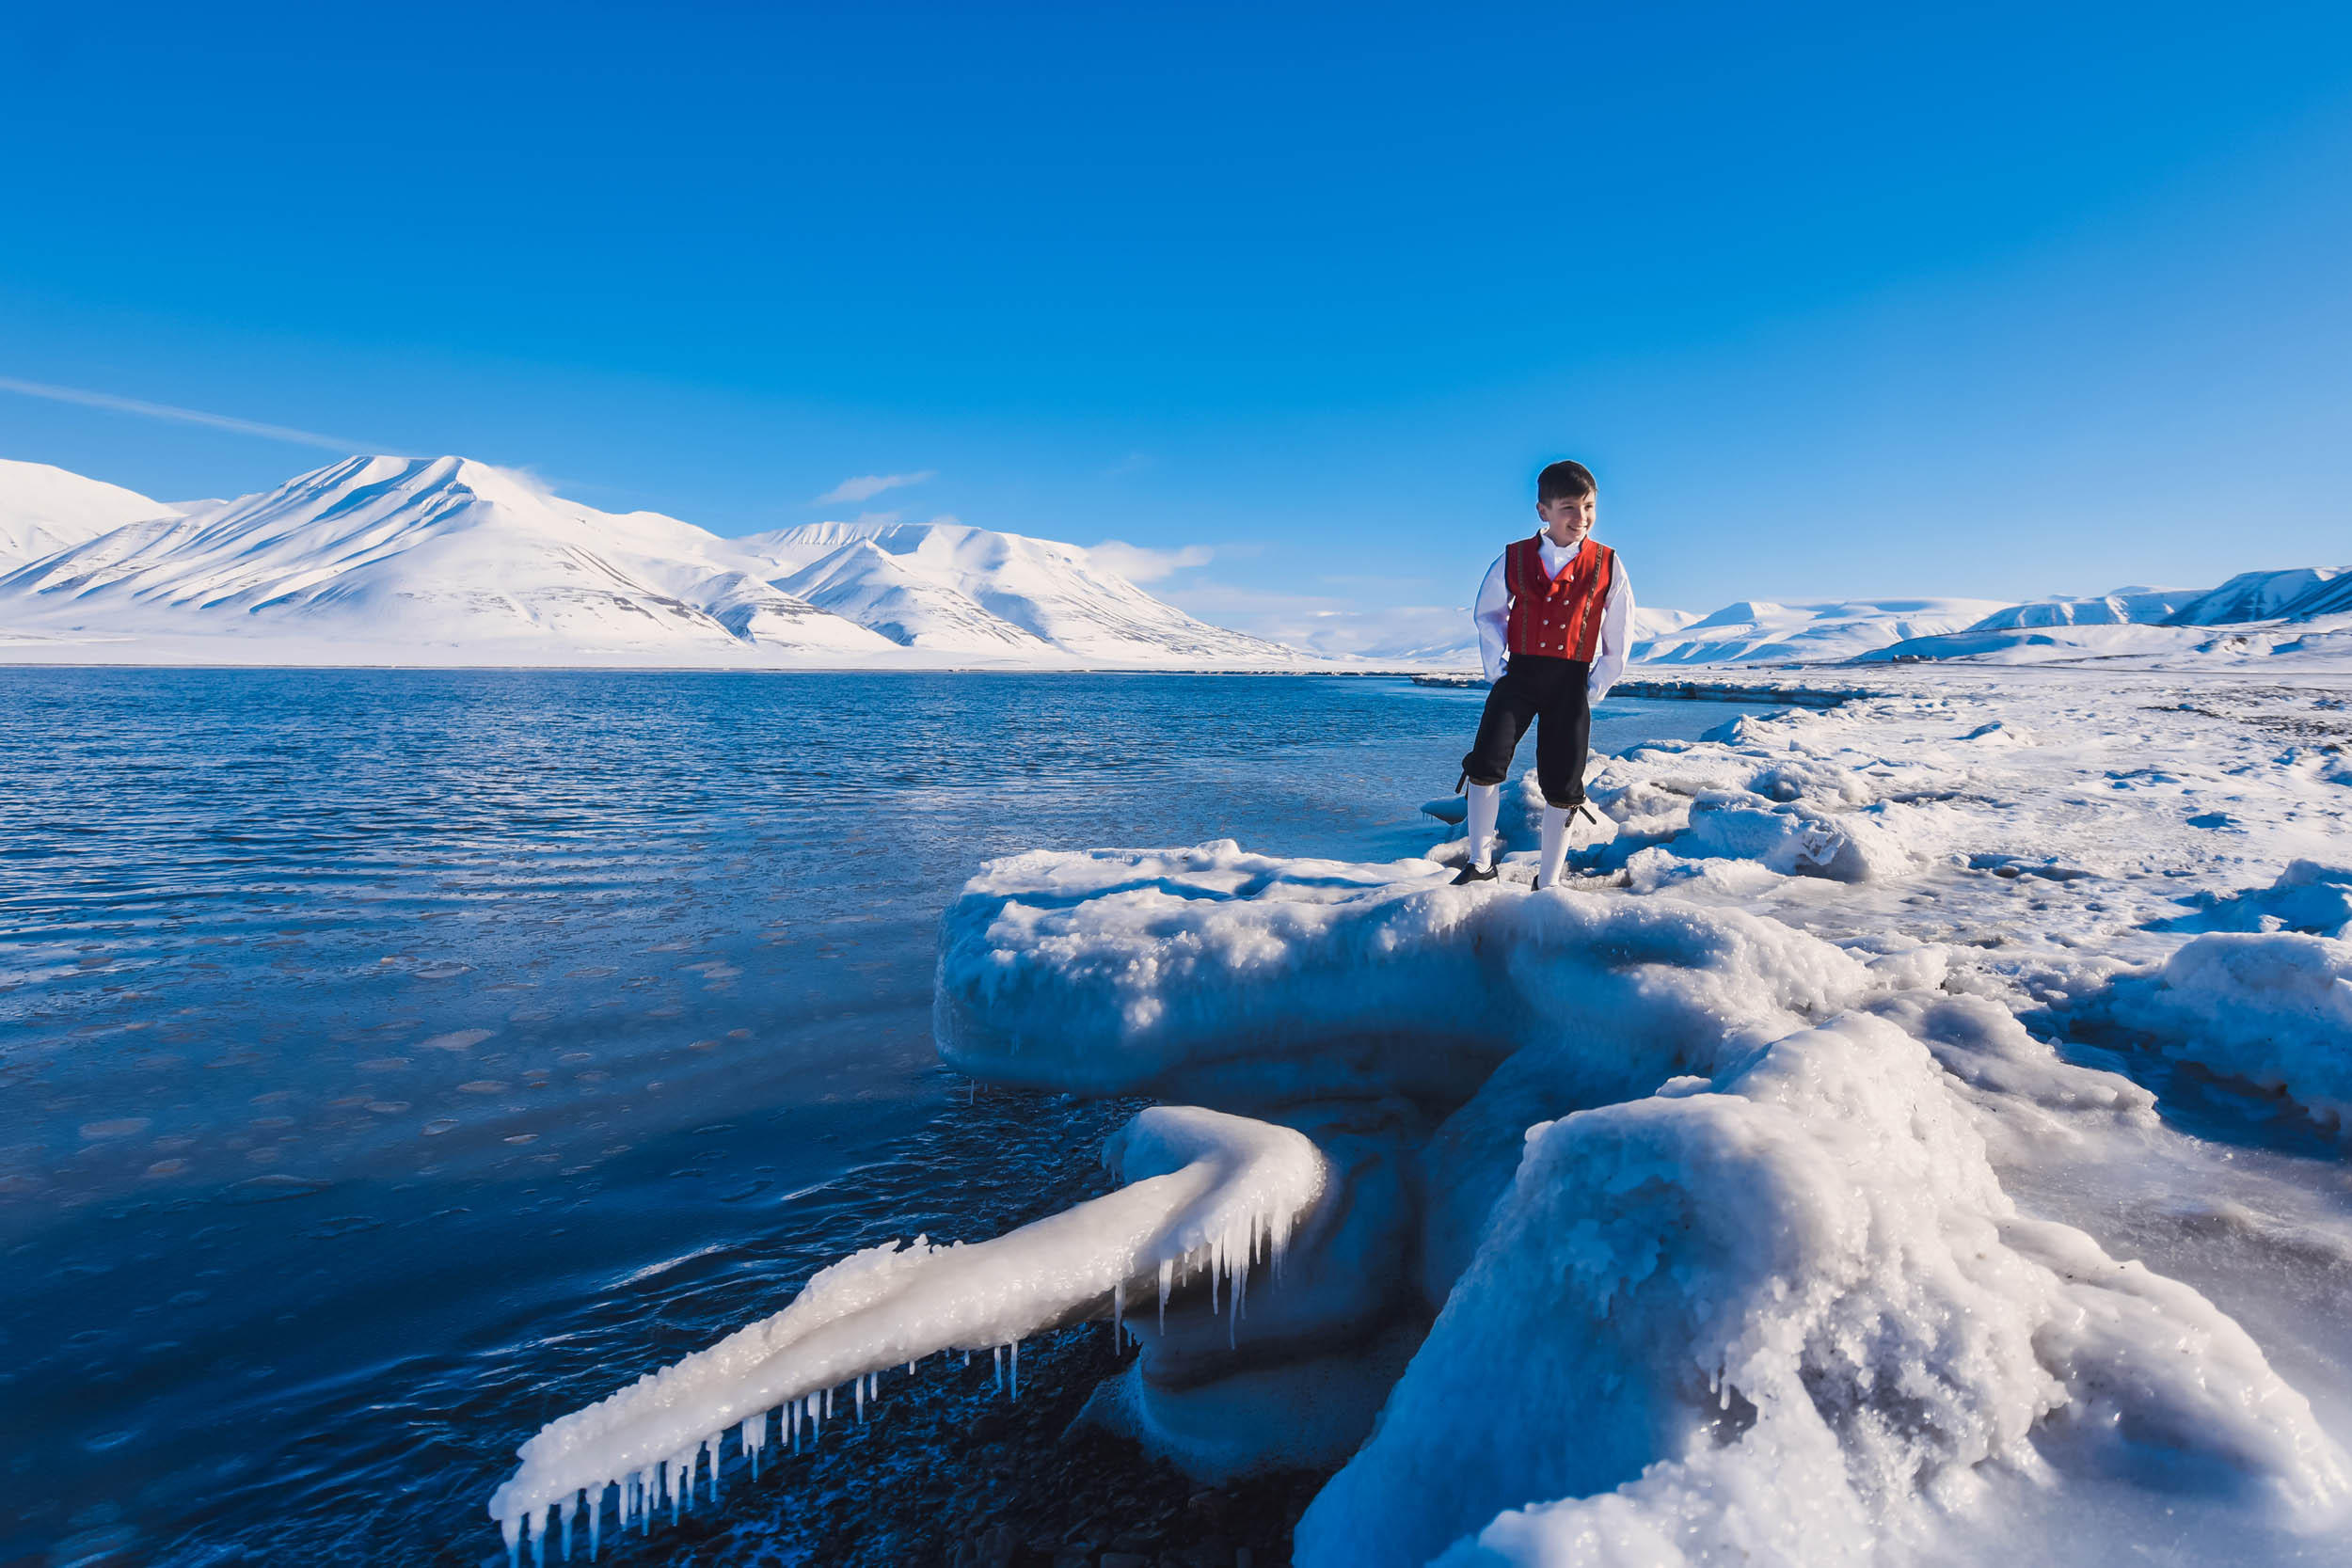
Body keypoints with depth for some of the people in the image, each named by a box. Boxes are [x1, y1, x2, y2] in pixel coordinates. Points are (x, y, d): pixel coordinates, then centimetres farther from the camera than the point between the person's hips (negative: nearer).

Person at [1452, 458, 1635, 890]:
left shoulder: (1607, 565, 0)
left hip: (1572, 682, 0)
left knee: (1561, 787, 4)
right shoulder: (1513, 559, -1)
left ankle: (1547, 883, 18)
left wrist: (1598, 686, 4)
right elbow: (1488, 613, 11)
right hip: (1519, 675, 0)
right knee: (1485, 764, -14)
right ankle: (1480, 864, 3)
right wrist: (1496, 668, 2)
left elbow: (1619, 632, 8)